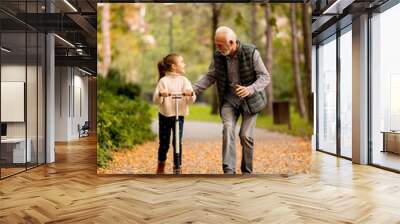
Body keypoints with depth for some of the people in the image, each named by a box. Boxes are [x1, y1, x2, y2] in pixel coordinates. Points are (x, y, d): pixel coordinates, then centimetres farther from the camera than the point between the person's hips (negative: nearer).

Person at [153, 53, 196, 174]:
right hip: (165, 115, -2)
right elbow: (156, 100, -12)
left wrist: (191, 94, -29)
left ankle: (177, 168, 13)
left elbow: (192, 100, -8)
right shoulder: (164, 81, -7)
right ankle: (161, 165, 33)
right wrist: (160, 94, -33)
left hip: (179, 115, 2)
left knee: (178, 142, -1)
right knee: (164, 143, 8)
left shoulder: (184, 80, 1)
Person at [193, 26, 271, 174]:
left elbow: (265, 77, -14)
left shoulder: (251, 52, -15)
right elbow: (210, 77, 6)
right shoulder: (218, 56, -5)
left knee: (245, 135, -6)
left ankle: (247, 172, 15)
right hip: (229, 99, 2)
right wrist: (193, 89, -10)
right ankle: (228, 170, -20)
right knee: (228, 129, -19)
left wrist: (250, 89, -33)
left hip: (250, 99, -2)